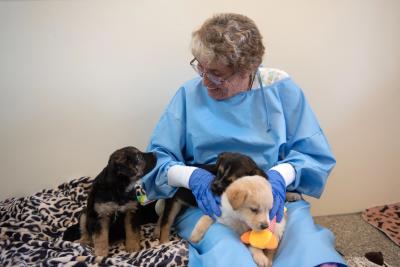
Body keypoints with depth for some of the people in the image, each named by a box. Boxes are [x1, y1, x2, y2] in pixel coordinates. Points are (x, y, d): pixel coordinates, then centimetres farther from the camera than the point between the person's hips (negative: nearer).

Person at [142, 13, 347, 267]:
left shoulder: (280, 87, 2)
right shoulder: (190, 94, 2)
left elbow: (315, 154, 3)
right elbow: (157, 159, 2)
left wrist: (281, 176, -17)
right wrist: (191, 176, -19)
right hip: (206, 203, 0)